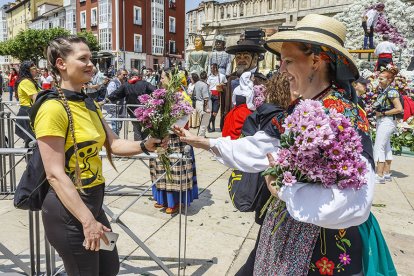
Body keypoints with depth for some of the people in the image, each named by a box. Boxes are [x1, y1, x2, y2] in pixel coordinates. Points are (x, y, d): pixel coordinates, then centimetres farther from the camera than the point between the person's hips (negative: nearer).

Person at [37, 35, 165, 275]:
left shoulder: (89, 104, 7)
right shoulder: (53, 108, -20)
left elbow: (113, 143, 6)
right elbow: (56, 174, -22)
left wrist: (144, 146, -12)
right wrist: (87, 220, -23)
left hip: (93, 201, 9)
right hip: (68, 209, -8)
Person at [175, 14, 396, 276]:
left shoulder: (344, 115, -25)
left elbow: (353, 203, -35)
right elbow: (257, 148, 5)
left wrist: (284, 190, -23)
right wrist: (201, 141, 6)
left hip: (326, 245, -7)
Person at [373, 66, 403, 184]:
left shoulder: (391, 92, -15)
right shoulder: (382, 91, 10)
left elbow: (399, 109, -20)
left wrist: (383, 113, -15)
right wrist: (377, 111, 3)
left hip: (387, 121, -10)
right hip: (382, 121, 10)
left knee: (378, 147, -11)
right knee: (386, 147, 14)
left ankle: (379, 176, -9)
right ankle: (387, 173, 23)